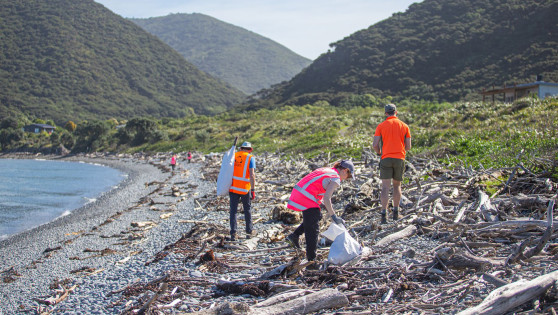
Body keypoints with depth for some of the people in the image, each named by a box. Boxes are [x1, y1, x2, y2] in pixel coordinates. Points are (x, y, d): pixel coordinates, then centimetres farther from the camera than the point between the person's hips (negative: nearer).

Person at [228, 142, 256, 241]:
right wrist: (253, 190, -10)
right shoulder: (250, 158, -3)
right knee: (247, 209, 14)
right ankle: (249, 231, 20)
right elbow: (251, 175, -12)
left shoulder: (233, 156, 8)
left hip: (233, 187, 2)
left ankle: (233, 233, -3)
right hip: (245, 188, -2)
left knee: (233, 210, 5)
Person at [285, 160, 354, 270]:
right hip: (306, 199, -9)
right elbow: (326, 198, -17)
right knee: (313, 230, -1)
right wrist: (333, 216, -10)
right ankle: (311, 262, 1)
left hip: (298, 192, 9)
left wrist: (325, 206, 20)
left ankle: (294, 236, 20)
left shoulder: (327, 170, 20)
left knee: (317, 216, 27)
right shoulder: (335, 179, -7)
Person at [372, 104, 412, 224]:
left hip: (386, 159, -2)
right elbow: (408, 147, 5)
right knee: (397, 185, 18)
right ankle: (396, 212, 20)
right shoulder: (404, 126, 6)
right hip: (399, 159, 2)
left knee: (385, 187, -4)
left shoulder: (381, 126, 2)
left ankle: (384, 214, -15)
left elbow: (375, 145, -3)